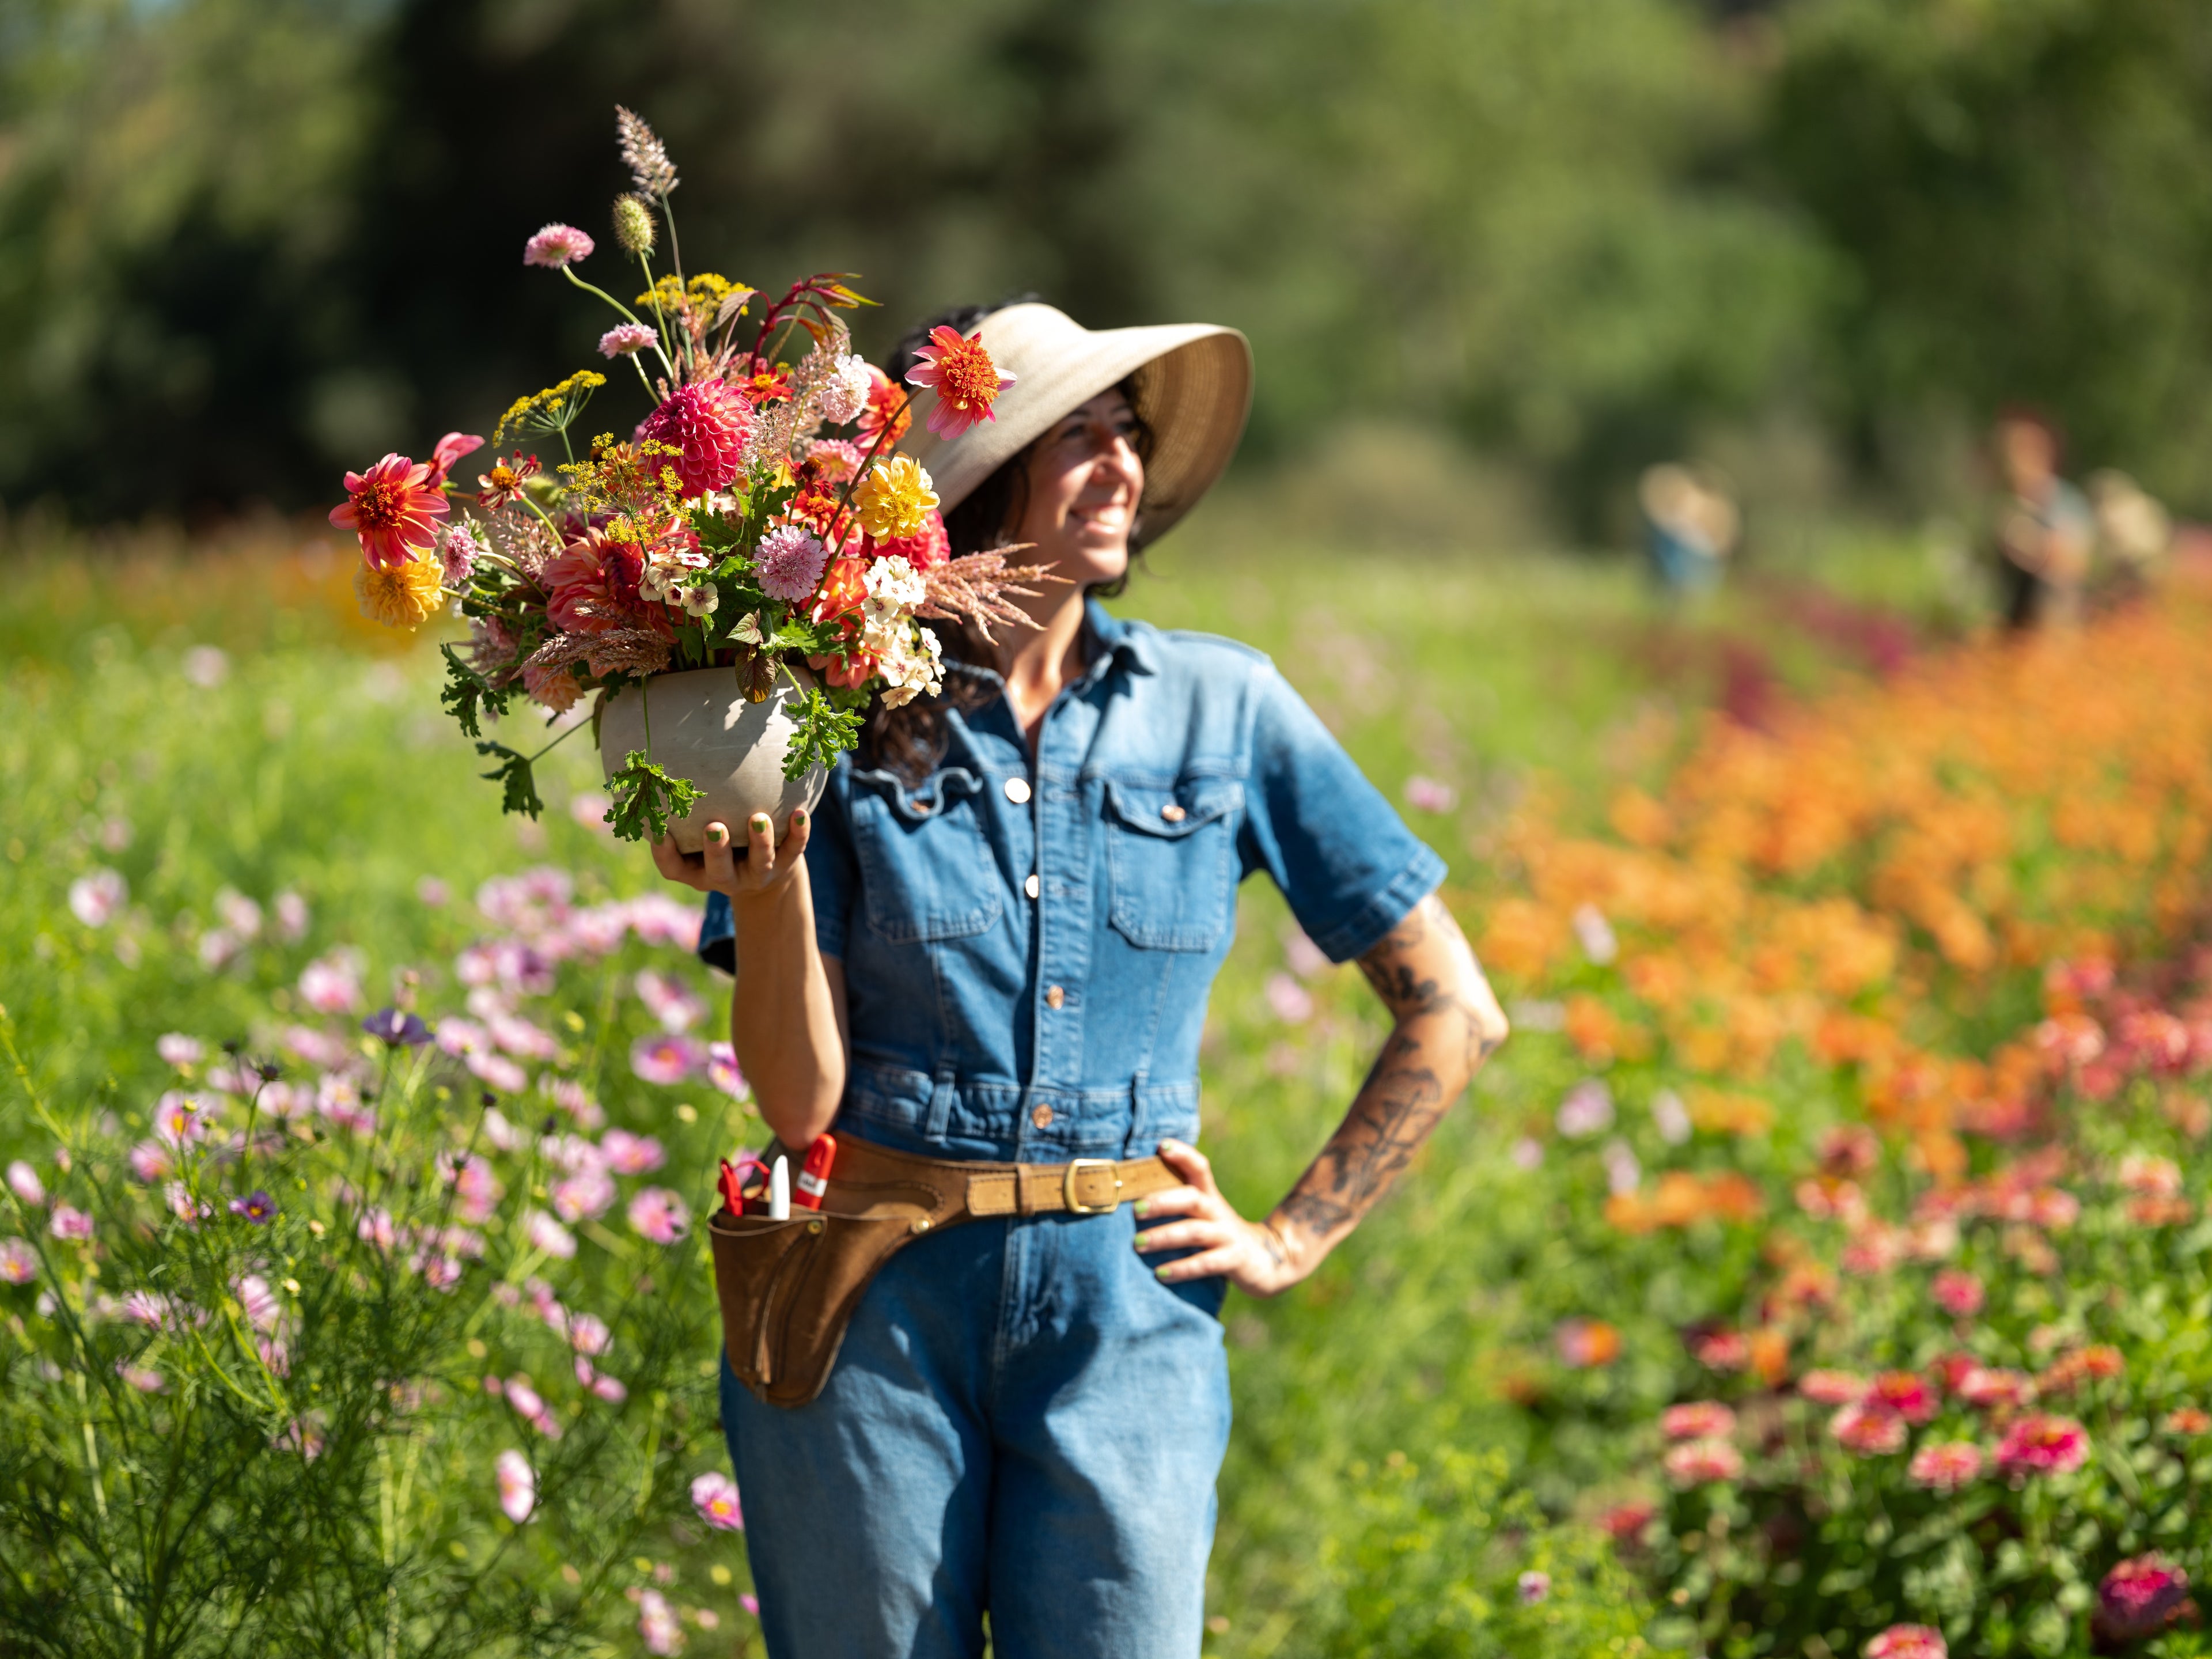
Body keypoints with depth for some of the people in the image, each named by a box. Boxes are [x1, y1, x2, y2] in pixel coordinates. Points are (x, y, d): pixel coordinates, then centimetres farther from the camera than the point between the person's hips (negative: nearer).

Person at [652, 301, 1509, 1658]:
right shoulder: (844, 724, -1)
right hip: (878, 1310, -1)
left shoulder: (1220, 708, 4)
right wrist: (767, 888, -20)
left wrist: (1292, 1241, 5)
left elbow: (1455, 1013, 9)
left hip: (1124, 1327, 1)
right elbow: (802, 1099, -5)